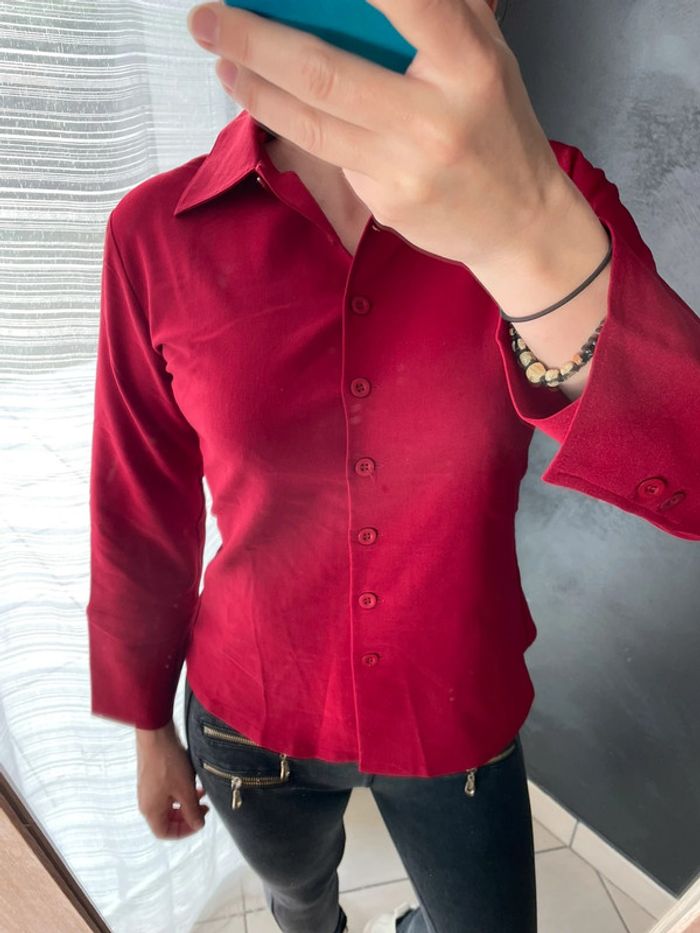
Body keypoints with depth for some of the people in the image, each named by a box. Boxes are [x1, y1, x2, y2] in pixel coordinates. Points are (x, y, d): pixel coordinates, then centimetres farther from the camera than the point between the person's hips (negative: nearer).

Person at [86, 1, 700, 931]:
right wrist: (149, 727, 6)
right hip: (251, 717, 1)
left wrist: (535, 242, -51)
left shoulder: (549, 198, -16)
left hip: (460, 718, 0)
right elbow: (142, 508, -6)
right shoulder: (157, 232, -15)